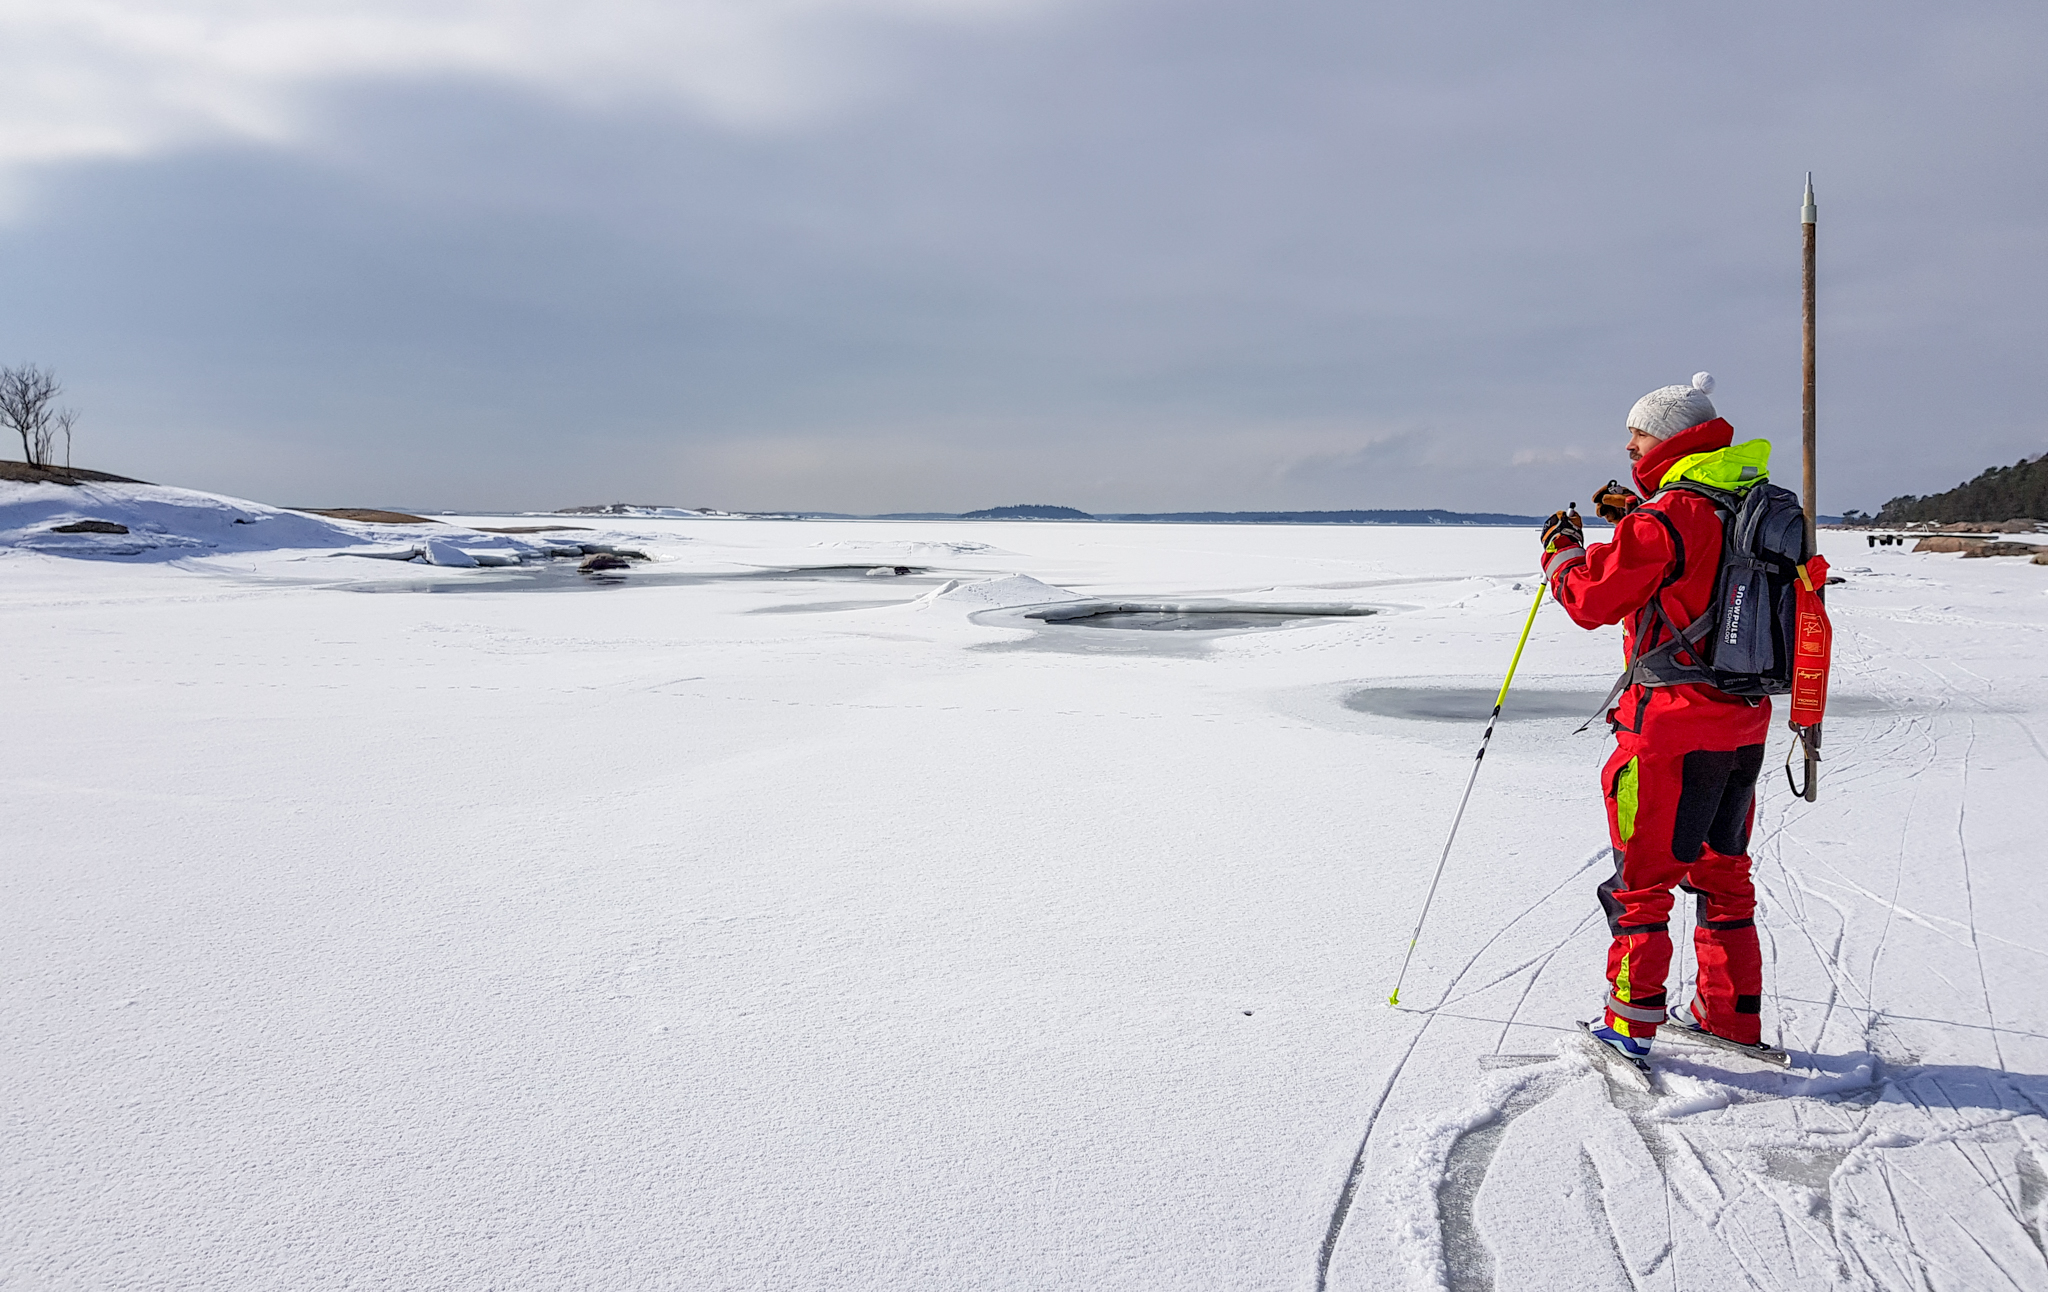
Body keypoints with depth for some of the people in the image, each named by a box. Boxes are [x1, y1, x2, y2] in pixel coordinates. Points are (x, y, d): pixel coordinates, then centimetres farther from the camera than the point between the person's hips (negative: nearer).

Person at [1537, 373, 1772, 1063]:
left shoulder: (1665, 516, -17)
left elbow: (1593, 600, -13)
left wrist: (1561, 552, 5)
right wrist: (1637, 516, 21)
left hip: (1672, 727, -8)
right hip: (1745, 723, 8)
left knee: (1641, 876, 3)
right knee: (1722, 869, 20)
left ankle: (1632, 1020, 10)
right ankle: (1731, 1012, 29)